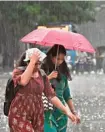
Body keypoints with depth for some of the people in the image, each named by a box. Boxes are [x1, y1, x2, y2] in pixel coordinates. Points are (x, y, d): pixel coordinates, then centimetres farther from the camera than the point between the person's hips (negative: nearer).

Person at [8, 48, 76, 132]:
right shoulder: (18, 72, -3)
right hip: (19, 115, -4)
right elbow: (23, 81, -27)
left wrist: (66, 111, -4)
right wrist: (32, 62, -22)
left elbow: (51, 95, 5)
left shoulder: (42, 76, 7)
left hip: (37, 116, 4)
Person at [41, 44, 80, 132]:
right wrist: (48, 78, -19)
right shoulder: (42, 70, -4)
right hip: (46, 111, -5)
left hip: (61, 112, 5)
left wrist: (74, 112, 11)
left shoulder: (63, 72, 10)